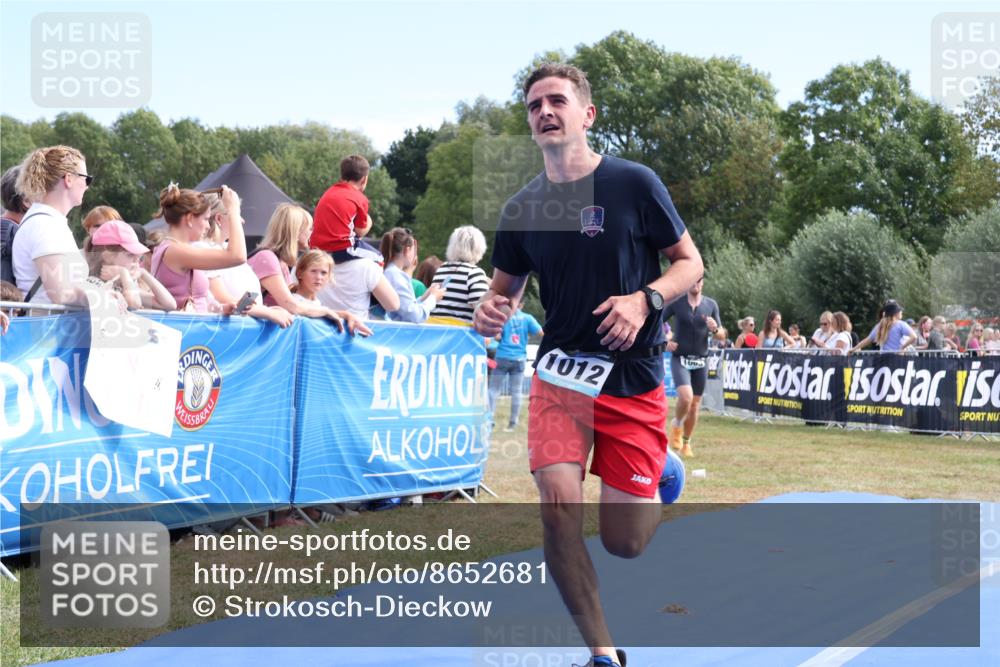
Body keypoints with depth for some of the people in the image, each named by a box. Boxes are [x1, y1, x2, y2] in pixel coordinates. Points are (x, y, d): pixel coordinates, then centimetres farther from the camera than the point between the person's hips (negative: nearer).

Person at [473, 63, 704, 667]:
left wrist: (644, 300, -19)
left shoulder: (635, 183, -5)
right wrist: (491, 312, -10)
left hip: (635, 379, -2)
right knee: (558, 503, -21)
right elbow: (507, 289, 14)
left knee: (623, 543, 1)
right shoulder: (522, 208, 4)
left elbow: (691, 263, 0)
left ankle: (659, 487, 40)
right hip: (561, 370, 2)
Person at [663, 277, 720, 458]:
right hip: (680, 359, -3)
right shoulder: (676, 303, -3)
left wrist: (714, 329, -17)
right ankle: (676, 425, 6)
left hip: (700, 361, 3)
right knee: (685, 397, -23)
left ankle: (686, 443, 23)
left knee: (695, 405, 6)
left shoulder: (711, 305, 4)